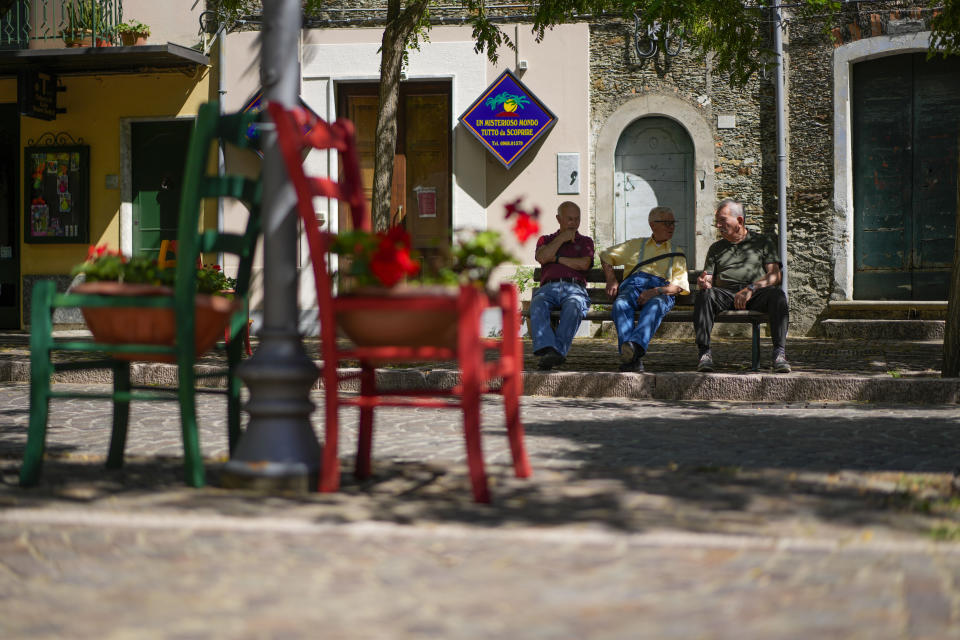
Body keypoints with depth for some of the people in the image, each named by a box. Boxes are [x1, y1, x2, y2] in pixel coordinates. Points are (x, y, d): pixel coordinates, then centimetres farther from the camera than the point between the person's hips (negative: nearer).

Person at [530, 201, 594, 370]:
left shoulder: (585, 241, 26)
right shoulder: (545, 240, 29)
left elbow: (584, 264, 5)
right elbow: (541, 257, 5)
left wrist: (555, 258, 8)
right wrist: (561, 239, 9)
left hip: (574, 288, -1)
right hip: (548, 288, 1)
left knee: (573, 306, -40)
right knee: (537, 305, -37)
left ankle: (558, 350, -51)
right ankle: (547, 349, -54)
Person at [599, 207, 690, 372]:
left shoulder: (677, 254, 28)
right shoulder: (636, 245, 31)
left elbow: (678, 285, 11)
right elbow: (606, 256, 33)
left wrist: (655, 291, -10)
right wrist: (611, 280, 13)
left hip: (661, 291, -1)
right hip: (633, 284, 1)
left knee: (655, 305, -40)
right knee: (621, 304, -37)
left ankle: (636, 345, -66)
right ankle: (632, 358, -56)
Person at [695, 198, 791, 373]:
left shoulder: (763, 242, 18)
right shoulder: (716, 248, 27)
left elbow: (774, 276, 4)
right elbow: (709, 281, 17)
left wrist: (751, 289, -13)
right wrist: (703, 282, -9)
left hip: (756, 295, -1)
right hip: (726, 293, 1)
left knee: (777, 295, -34)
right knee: (704, 295, -32)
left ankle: (779, 353, -38)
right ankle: (704, 353, -38)